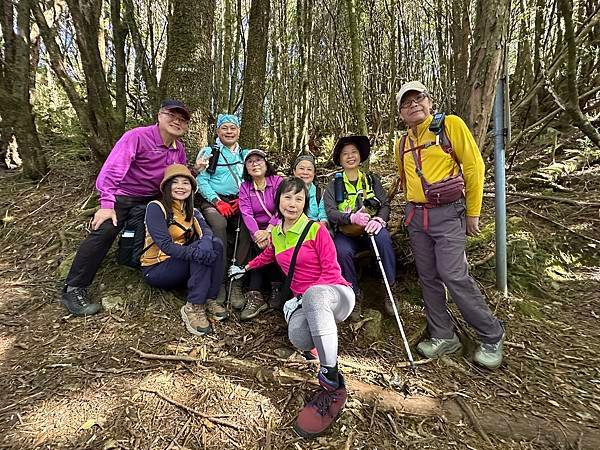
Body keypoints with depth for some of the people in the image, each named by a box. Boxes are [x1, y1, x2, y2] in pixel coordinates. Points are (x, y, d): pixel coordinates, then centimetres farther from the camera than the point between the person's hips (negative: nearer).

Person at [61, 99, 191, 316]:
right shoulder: (137, 137, -16)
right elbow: (112, 170, -23)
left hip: (153, 199, 7)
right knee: (104, 231, -25)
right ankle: (73, 289, -13)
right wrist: (106, 205, -28)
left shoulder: (179, 149, 6)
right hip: (123, 196, -7)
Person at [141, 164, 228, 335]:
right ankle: (193, 307, -26)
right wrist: (195, 252, -39)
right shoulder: (155, 207, -11)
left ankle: (209, 300, -17)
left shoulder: (192, 211, 9)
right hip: (156, 269, -5)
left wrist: (206, 242, -36)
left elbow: (205, 231, -12)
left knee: (215, 244, -18)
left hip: (181, 266, 6)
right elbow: (165, 244, -24)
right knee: (200, 253, -28)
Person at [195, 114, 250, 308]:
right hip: (213, 201, -2)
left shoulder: (245, 154, 21)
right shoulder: (208, 152, 10)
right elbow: (202, 181, -1)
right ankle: (219, 281, -25)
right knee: (219, 224, -35)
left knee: (247, 228, -28)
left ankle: (237, 282, -20)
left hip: (239, 203, 3)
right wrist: (217, 201, -15)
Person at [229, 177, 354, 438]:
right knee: (298, 338, -32)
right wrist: (245, 268, 41)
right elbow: (268, 255, 33)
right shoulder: (276, 234, 10)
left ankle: (331, 384, -38)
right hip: (304, 302, 4)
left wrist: (301, 298, -16)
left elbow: (331, 271, -10)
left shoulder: (316, 229, -7)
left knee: (313, 294, -41)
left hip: (335, 293, -3)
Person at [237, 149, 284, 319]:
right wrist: (257, 233, -24)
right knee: (260, 245, -28)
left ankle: (255, 295, -21)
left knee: (269, 244, -30)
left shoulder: (278, 181, 2)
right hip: (257, 230, 1)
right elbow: (246, 214, -6)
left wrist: (269, 230, -25)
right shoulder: (244, 187, 9)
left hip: (277, 228, -1)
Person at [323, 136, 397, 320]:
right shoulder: (333, 185, 7)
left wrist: (380, 219, -22)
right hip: (346, 233, -1)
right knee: (342, 250, -32)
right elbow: (330, 212, -7)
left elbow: (385, 204, 2)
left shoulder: (372, 180, 12)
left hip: (371, 230, 1)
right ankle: (355, 294, -9)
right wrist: (352, 217, -27)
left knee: (383, 236, -32)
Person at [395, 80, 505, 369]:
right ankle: (443, 336, 21)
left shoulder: (450, 125, -4)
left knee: (454, 276, -11)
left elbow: (474, 167, -5)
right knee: (428, 278, 7)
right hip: (416, 216, 6)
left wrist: (472, 213, -5)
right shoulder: (402, 144, 12)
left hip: (448, 214, -6)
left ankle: (492, 336, 12)